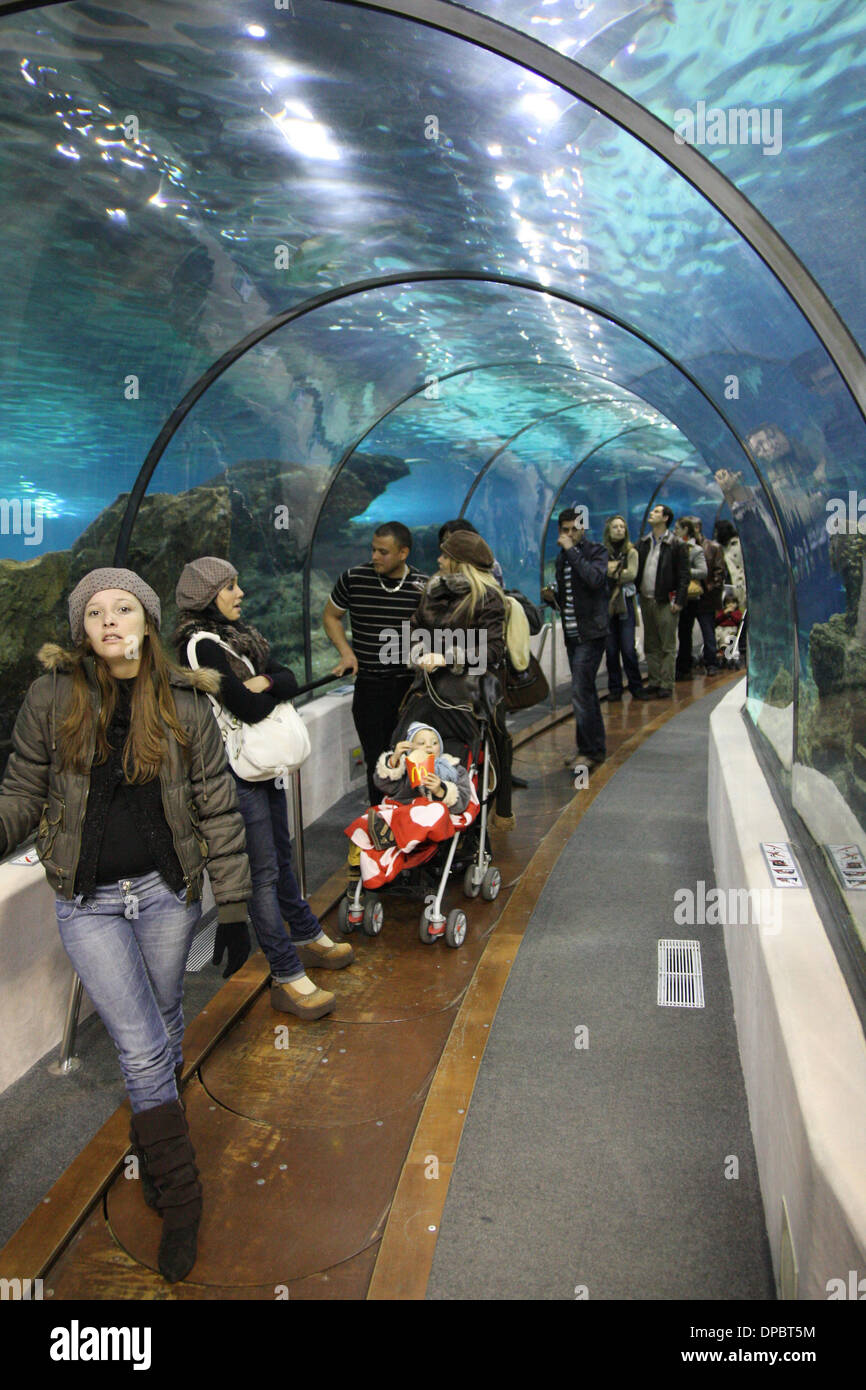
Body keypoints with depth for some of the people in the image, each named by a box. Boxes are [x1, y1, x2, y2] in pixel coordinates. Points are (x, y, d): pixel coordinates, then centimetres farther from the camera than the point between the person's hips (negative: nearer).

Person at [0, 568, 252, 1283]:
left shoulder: (184, 704, -6)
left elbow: (218, 811, -3)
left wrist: (234, 910, -3)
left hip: (167, 890, 1)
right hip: (89, 901, -1)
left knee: (164, 1027, 18)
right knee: (142, 1046, -1)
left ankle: (155, 1142, 47)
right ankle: (180, 1200, 16)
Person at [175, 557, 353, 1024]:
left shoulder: (239, 633, 11)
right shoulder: (202, 645, -18)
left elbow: (289, 679, 5)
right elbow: (249, 708, -23)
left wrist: (265, 682, -16)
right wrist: (276, 691, -4)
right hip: (237, 772, -9)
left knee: (280, 857, 21)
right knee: (262, 871, -4)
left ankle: (307, 938, 37)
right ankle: (287, 979, 3)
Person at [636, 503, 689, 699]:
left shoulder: (676, 545, -3)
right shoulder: (643, 543, 13)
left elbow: (683, 575, -5)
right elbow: (636, 569, 15)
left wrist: (679, 601, -11)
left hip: (665, 602, -5)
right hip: (646, 600, 5)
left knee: (667, 646, -1)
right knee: (650, 645, 10)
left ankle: (666, 685, 2)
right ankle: (654, 681, 17)